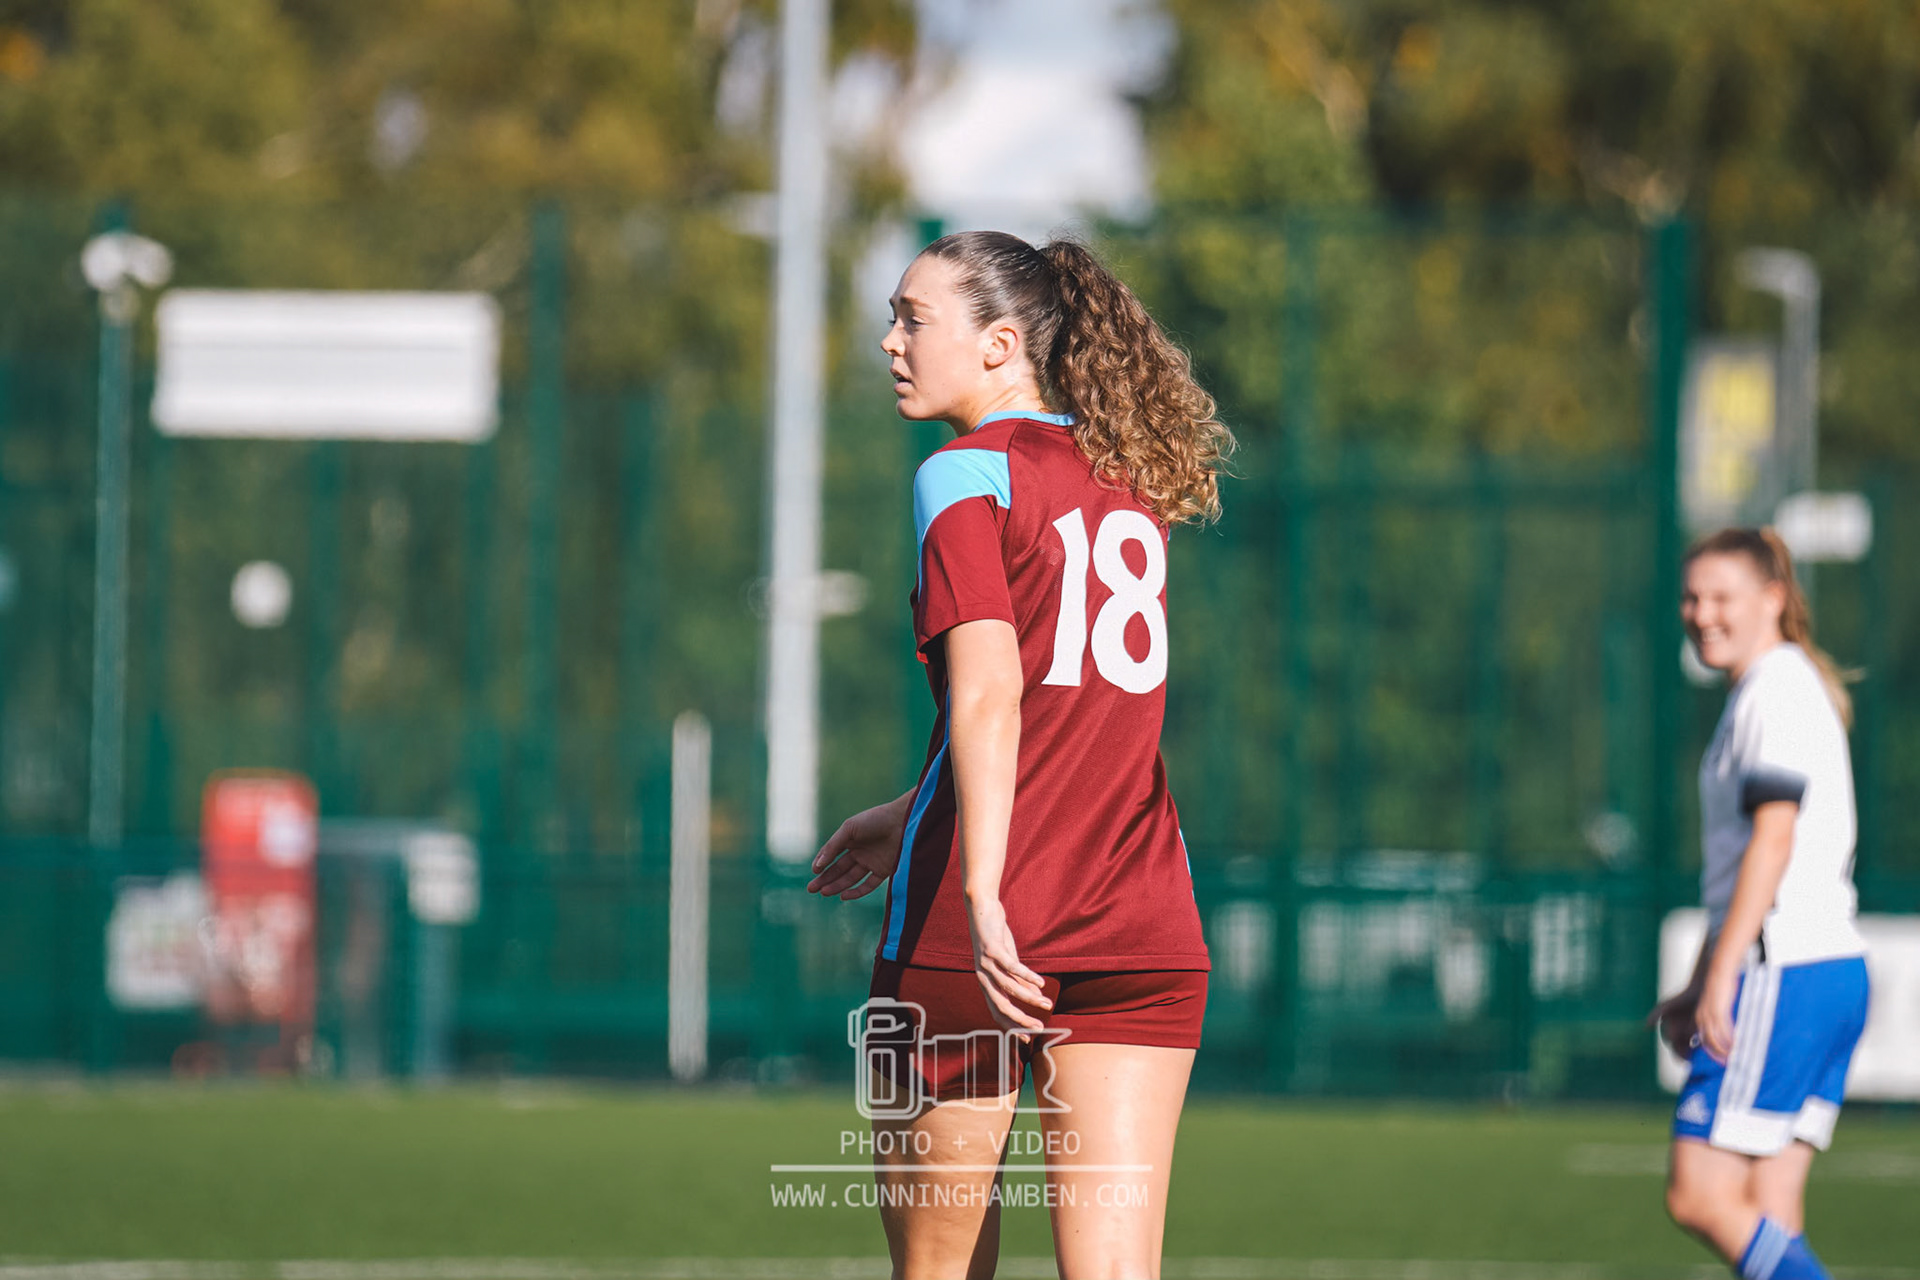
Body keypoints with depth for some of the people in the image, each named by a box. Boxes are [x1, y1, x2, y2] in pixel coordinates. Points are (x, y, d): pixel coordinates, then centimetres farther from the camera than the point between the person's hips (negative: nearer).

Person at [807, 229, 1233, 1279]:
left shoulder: (965, 476, -5)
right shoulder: (1131, 481, 16)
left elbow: (990, 693, -18)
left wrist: (982, 895, -27)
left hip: (977, 930, -5)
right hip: (1146, 934, 5)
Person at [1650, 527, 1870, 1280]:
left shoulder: (1777, 695, -10)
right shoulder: (1771, 693, 21)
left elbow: (1773, 841, -19)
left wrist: (1720, 979, -21)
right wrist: (1698, 990, 25)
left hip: (1785, 979, -10)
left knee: (1699, 1198, -9)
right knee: (1767, 1212, 5)